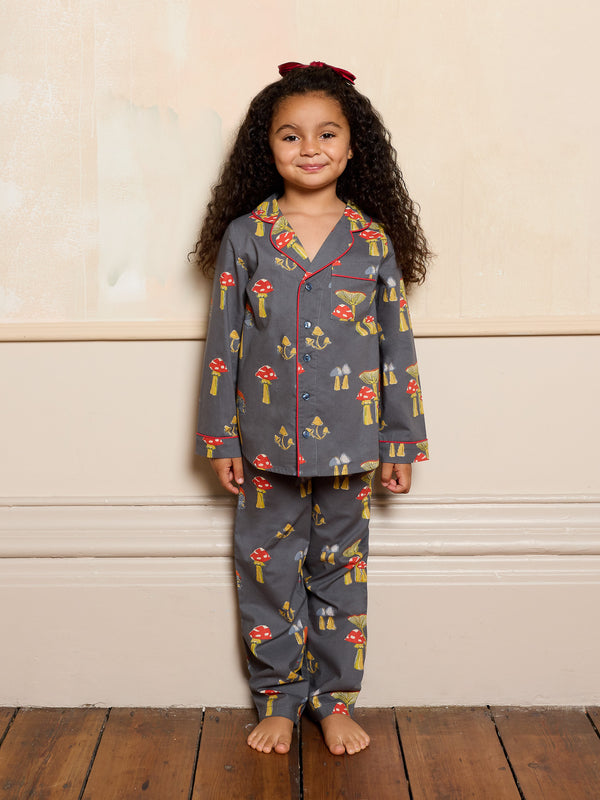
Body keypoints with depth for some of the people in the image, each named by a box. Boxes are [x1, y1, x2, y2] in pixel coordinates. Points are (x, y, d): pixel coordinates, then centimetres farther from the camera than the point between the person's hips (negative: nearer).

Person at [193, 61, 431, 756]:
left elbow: (397, 346, 4)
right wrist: (218, 437, 0)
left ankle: (335, 700, 28)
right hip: (267, 443, 0)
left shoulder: (373, 241, 0)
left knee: (340, 569, 11)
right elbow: (223, 343, 1)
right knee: (267, 570, 9)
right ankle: (278, 699, 27)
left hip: (349, 445, 0)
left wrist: (403, 440, 4)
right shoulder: (244, 237, -1)